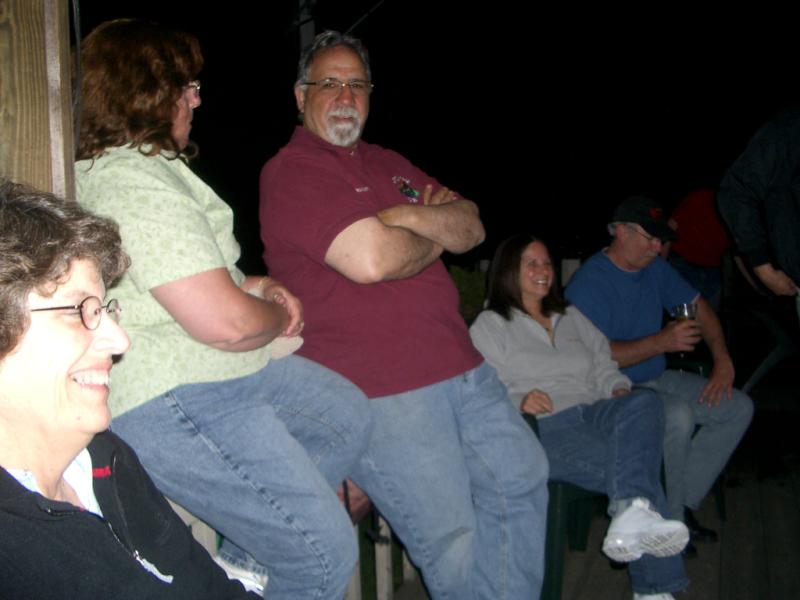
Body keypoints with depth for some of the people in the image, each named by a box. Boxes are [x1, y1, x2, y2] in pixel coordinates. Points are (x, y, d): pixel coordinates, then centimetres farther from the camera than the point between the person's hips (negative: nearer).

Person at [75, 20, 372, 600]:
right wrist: (279, 316, -5)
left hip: (222, 371, 11)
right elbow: (225, 323, -27)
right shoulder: (135, 187, -23)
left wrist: (256, 286, 9)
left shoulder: (141, 164, 13)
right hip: (172, 402, -11)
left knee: (348, 415, 22)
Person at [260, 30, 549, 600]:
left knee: (522, 477, 17)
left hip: (460, 363, 9)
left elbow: (471, 227, 10)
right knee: (448, 537, -2)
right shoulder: (290, 172, -9)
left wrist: (409, 217, -10)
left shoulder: (389, 164, 19)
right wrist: (437, 237, -2)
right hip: (382, 389, -9)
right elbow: (371, 259, -23)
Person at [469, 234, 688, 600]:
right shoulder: (489, 326, 11)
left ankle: (633, 514, -49)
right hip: (544, 428, -5)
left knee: (645, 403, -33)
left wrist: (618, 388, 4)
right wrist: (518, 402, -21)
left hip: (593, 412, 5)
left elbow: (603, 364, 27)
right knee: (634, 464, -31)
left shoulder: (571, 318, 31)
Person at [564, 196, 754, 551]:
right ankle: (668, 519, -14)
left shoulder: (654, 268, 9)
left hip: (657, 380, 9)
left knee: (738, 408, -2)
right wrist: (662, 342, -28)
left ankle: (682, 502, 0)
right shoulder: (590, 283, -18)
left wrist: (722, 359, 2)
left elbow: (698, 307, 16)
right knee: (678, 416, -34)